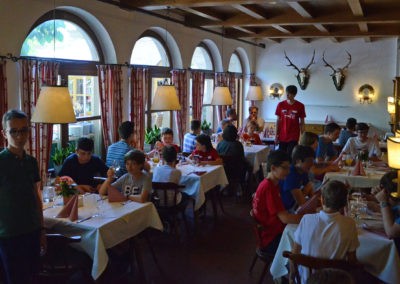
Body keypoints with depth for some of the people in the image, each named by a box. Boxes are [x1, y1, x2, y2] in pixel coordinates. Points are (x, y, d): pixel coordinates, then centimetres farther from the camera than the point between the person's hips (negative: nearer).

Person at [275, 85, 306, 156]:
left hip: (294, 137, -2)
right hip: (282, 136, 2)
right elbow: (278, 121, 6)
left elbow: (302, 122, 3)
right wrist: (276, 135, 4)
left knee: (290, 156, -7)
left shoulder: (300, 106, -3)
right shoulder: (280, 105, 1)